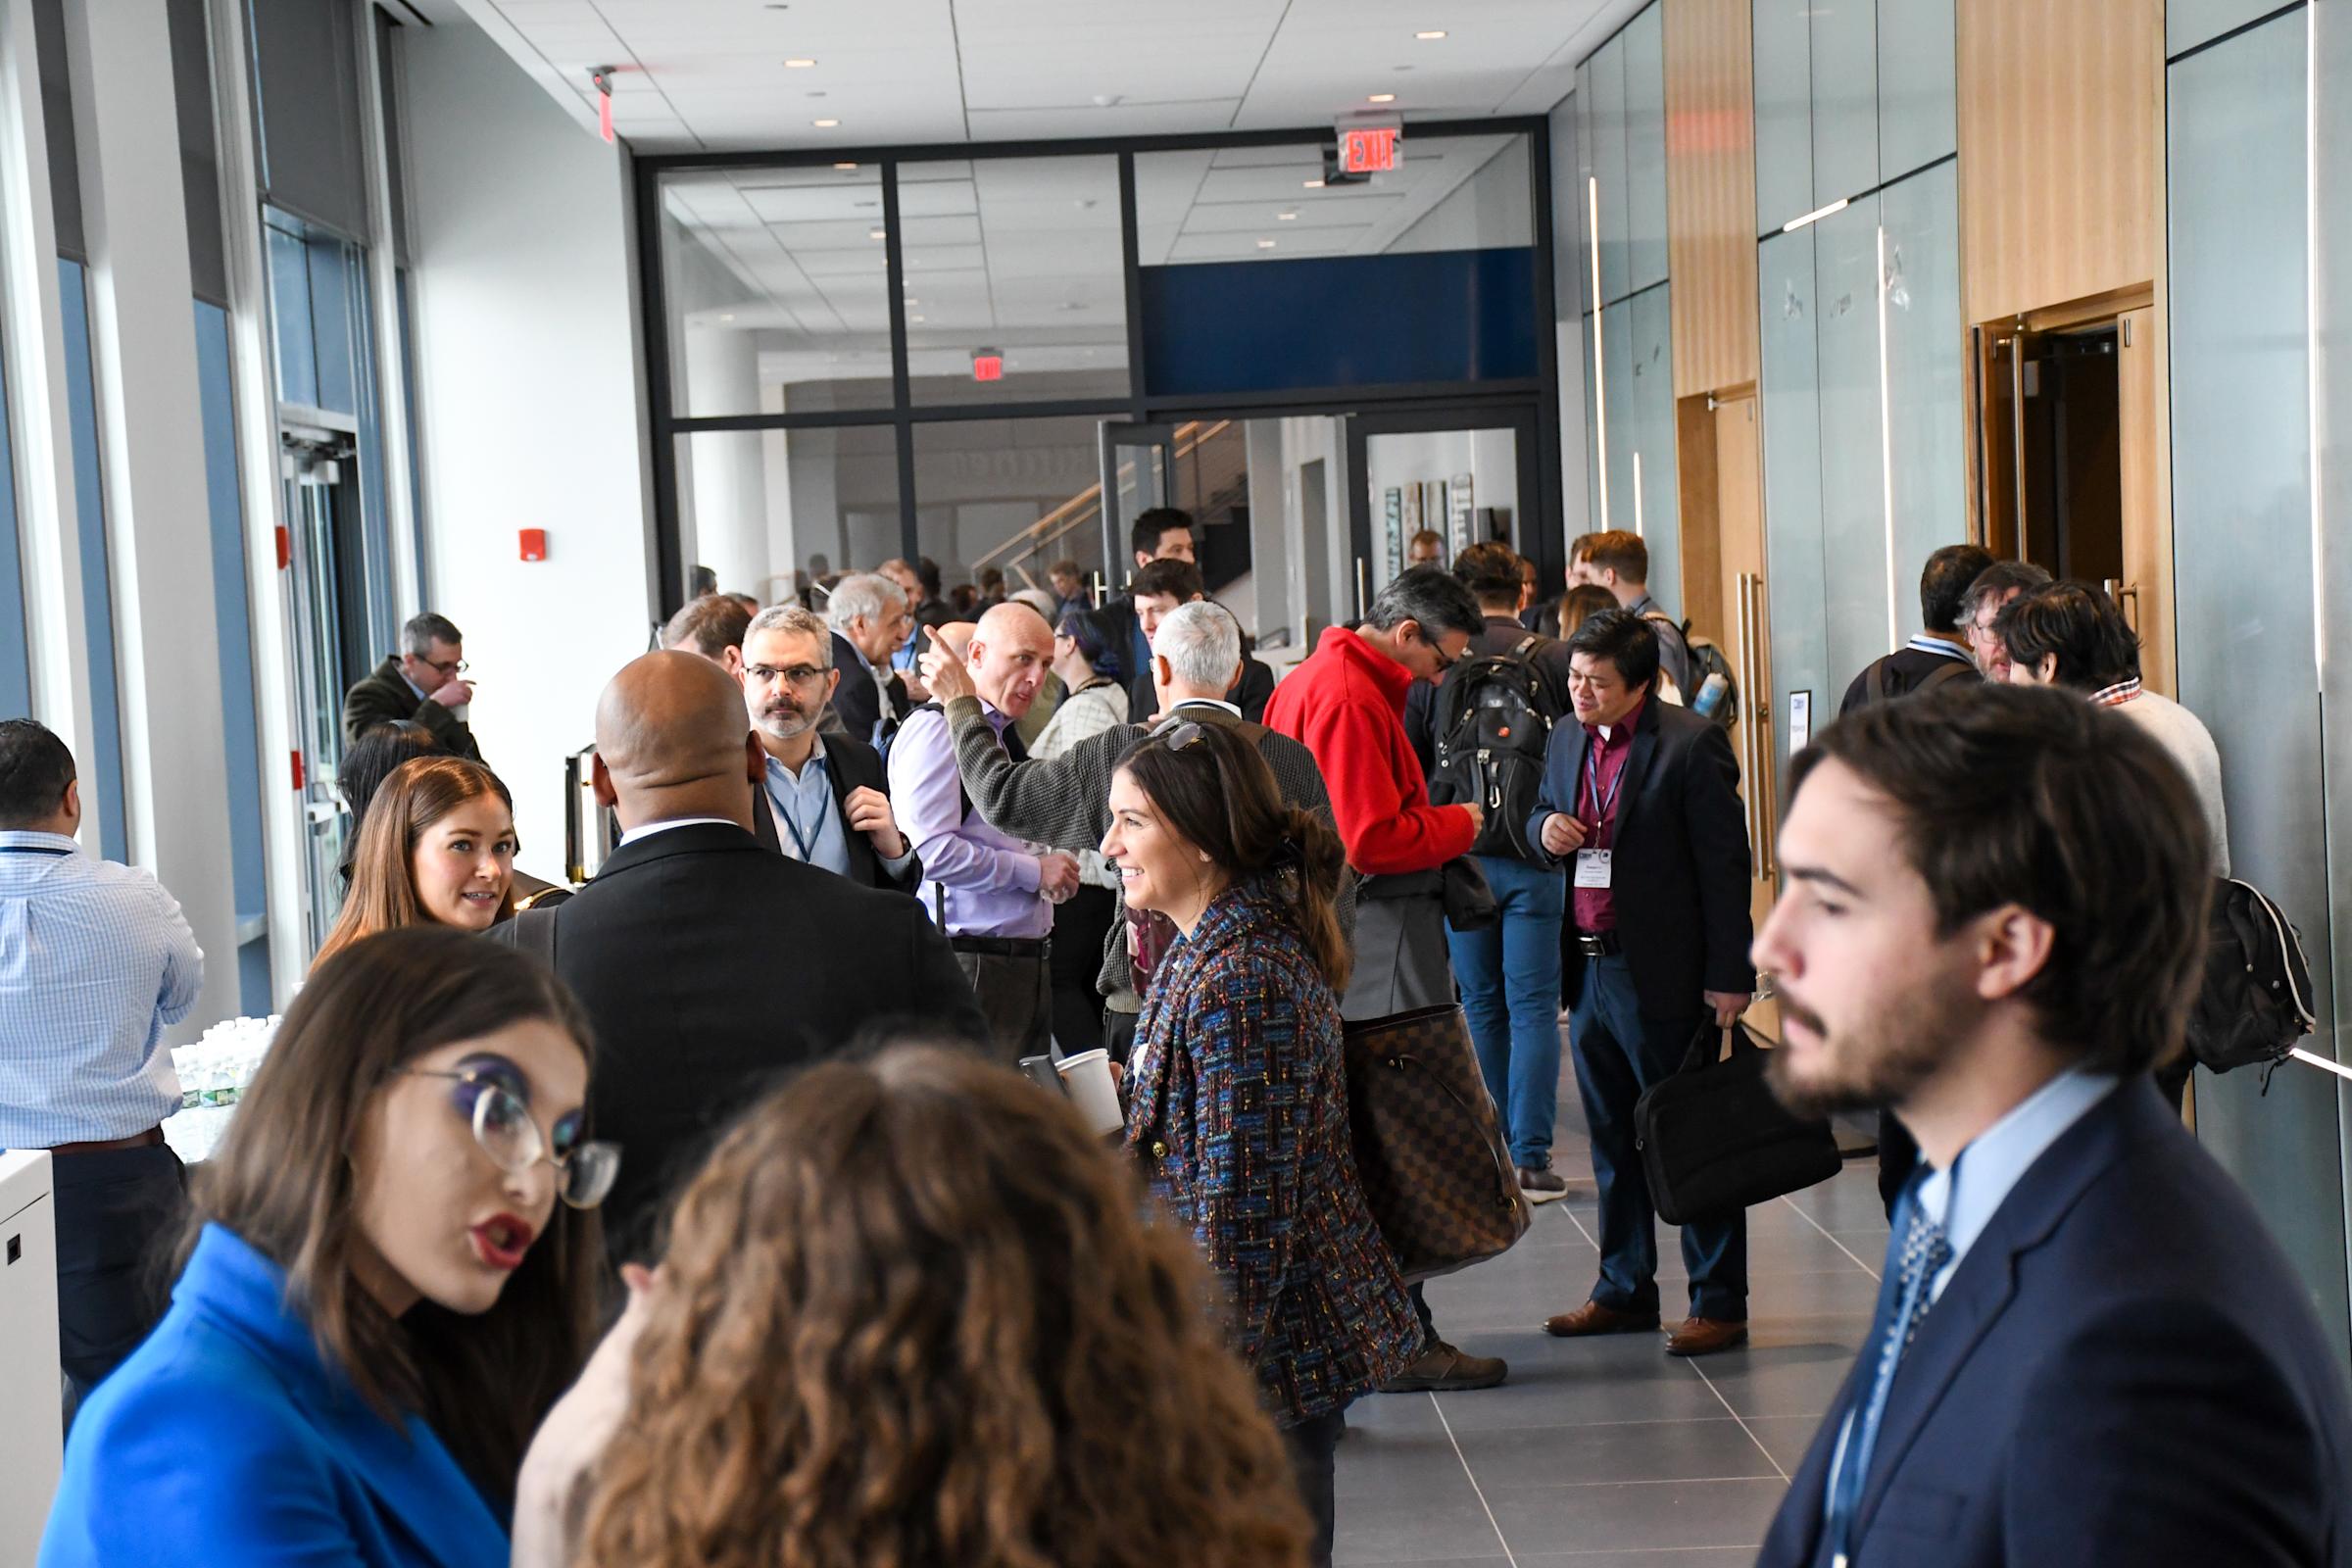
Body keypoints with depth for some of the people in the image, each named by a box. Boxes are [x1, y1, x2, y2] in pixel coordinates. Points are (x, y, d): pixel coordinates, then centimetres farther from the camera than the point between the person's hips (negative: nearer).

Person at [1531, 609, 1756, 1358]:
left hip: (1663, 976, -7)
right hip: (1589, 970, 7)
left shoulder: (1690, 743, -12)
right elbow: (1545, 814, 23)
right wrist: (1544, 826, -3)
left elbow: (1724, 862, -12)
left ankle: (1718, 1302, 10)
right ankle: (1624, 1290, 27)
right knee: (1613, 1142, 16)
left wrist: (1729, 975, -14)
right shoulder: (1568, 739, 10)